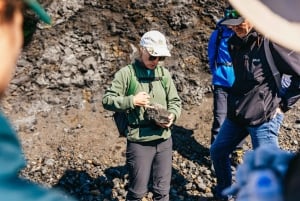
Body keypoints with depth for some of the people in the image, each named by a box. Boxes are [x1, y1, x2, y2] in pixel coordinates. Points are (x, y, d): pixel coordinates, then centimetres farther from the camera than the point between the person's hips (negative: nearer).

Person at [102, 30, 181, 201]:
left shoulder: (164, 73, 7)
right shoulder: (127, 73, -5)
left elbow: (175, 101, 13)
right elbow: (107, 100, -4)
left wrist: (172, 116, -7)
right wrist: (132, 101, -17)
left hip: (164, 140, 4)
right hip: (139, 142, -4)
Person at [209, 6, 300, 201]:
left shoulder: (271, 40, -16)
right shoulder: (235, 42, 6)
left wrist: (283, 104, -11)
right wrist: (237, 103, 15)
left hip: (264, 118, -7)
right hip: (236, 114, 8)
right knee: (217, 151, 19)